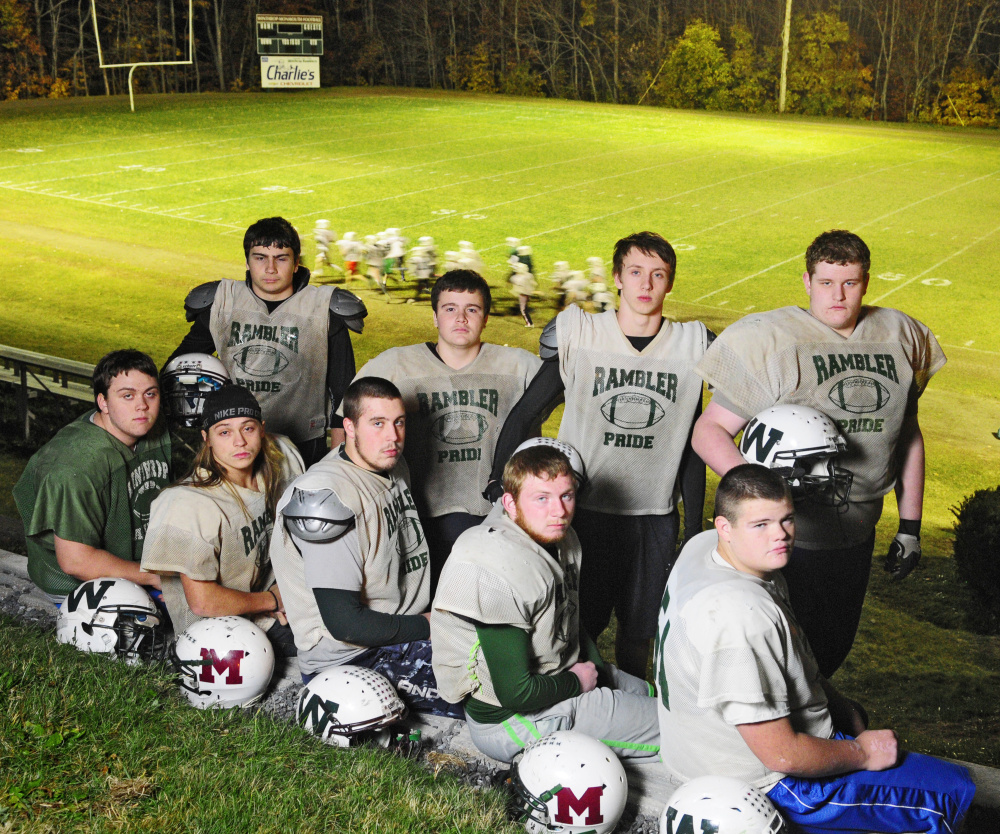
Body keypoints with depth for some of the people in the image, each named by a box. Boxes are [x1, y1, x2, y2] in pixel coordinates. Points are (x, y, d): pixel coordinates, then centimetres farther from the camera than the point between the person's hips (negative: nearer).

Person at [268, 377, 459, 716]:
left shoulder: (394, 466, 10)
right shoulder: (326, 495, -21)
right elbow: (344, 622, -23)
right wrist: (429, 626, -13)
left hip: (403, 633, 10)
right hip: (349, 658, -10)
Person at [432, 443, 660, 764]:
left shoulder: (561, 539, -1)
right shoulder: (498, 576, -31)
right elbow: (515, 692, -30)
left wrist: (595, 669, 0)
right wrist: (577, 682, -14)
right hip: (506, 717, -10)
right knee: (669, 724, -5)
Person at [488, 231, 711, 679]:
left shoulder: (691, 345, 3)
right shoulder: (577, 334, -4)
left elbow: (692, 446, 10)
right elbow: (524, 414, 2)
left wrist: (694, 529, 9)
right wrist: (498, 487, -1)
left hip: (655, 518, 2)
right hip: (586, 508, -2)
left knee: (639, 630, 11)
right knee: (578, 628, 3)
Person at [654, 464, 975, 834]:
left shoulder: (702, 546, -5)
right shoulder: (743, 618, -36)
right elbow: (782, 755, -30)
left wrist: (841, 706, 11)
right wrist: (862, 753, -13)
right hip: (762, 782, -10)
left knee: (852, 715, 36)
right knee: (953, 791, -1)